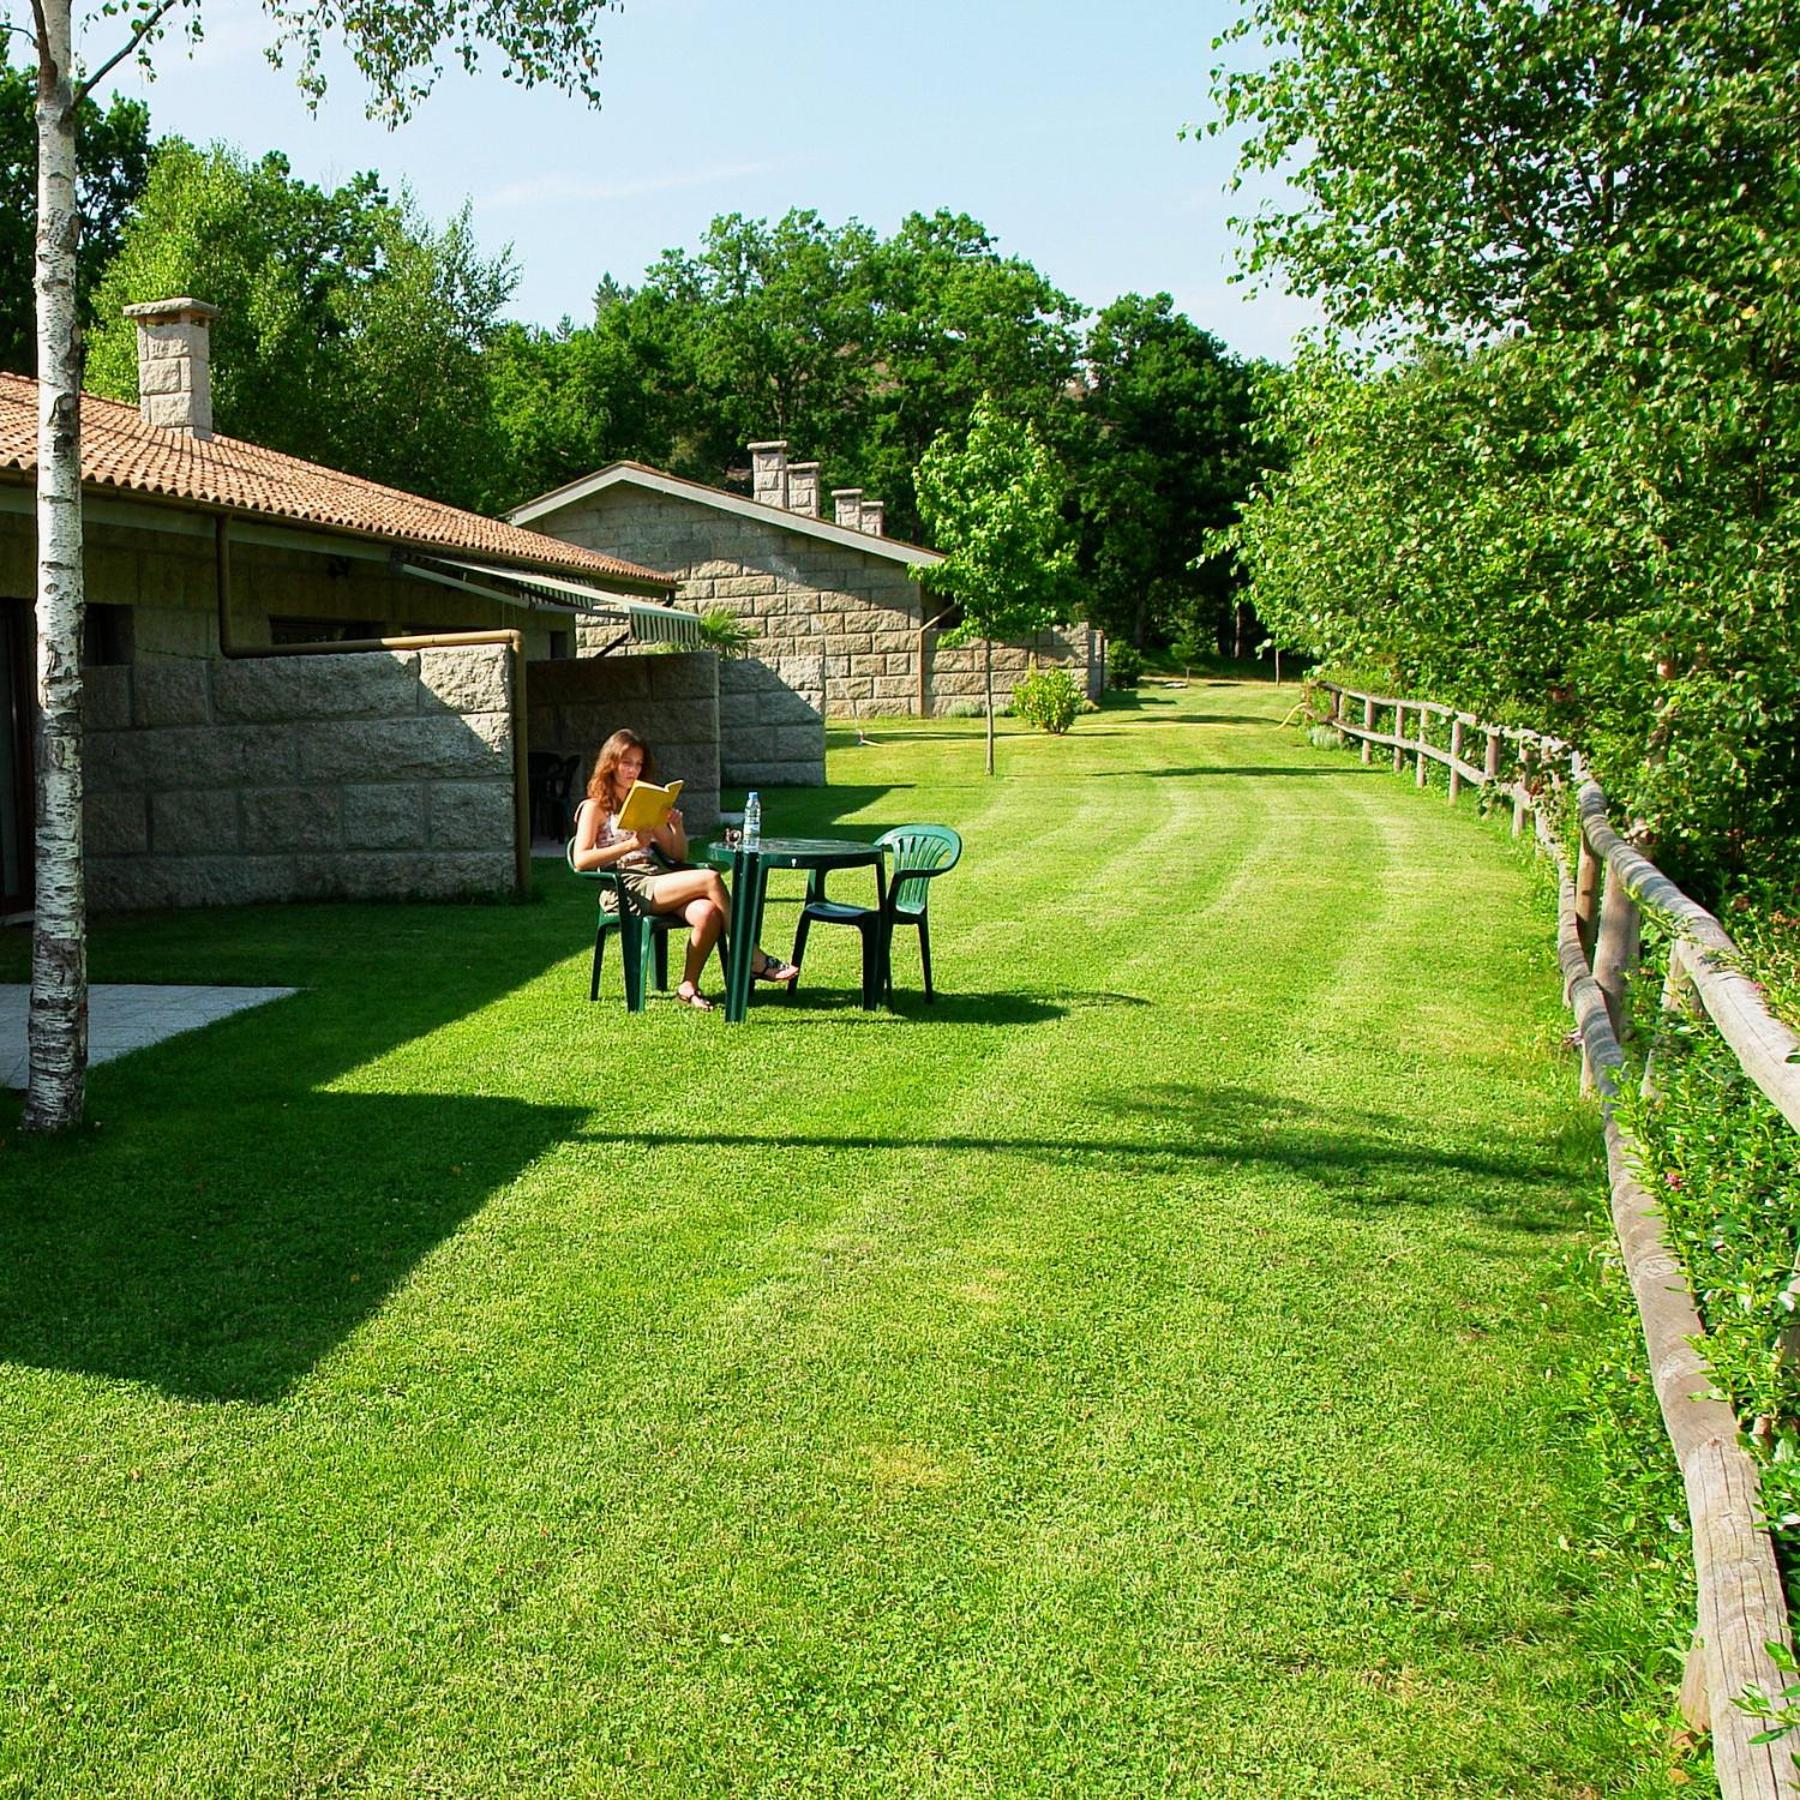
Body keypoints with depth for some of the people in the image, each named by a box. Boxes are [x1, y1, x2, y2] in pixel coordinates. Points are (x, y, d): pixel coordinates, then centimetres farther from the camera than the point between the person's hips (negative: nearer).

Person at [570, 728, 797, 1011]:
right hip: (624, 888, -6)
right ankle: (755, 961, -22)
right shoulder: (594, 807, 7)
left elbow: (679, 855, 23)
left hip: (658, 877, 6)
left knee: (708, 912, -29)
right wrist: (632, 844, -17)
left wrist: (677, 826, 2)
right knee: (710, 879, -26)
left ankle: (689, 986, -17)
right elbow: (581, 860, -9)